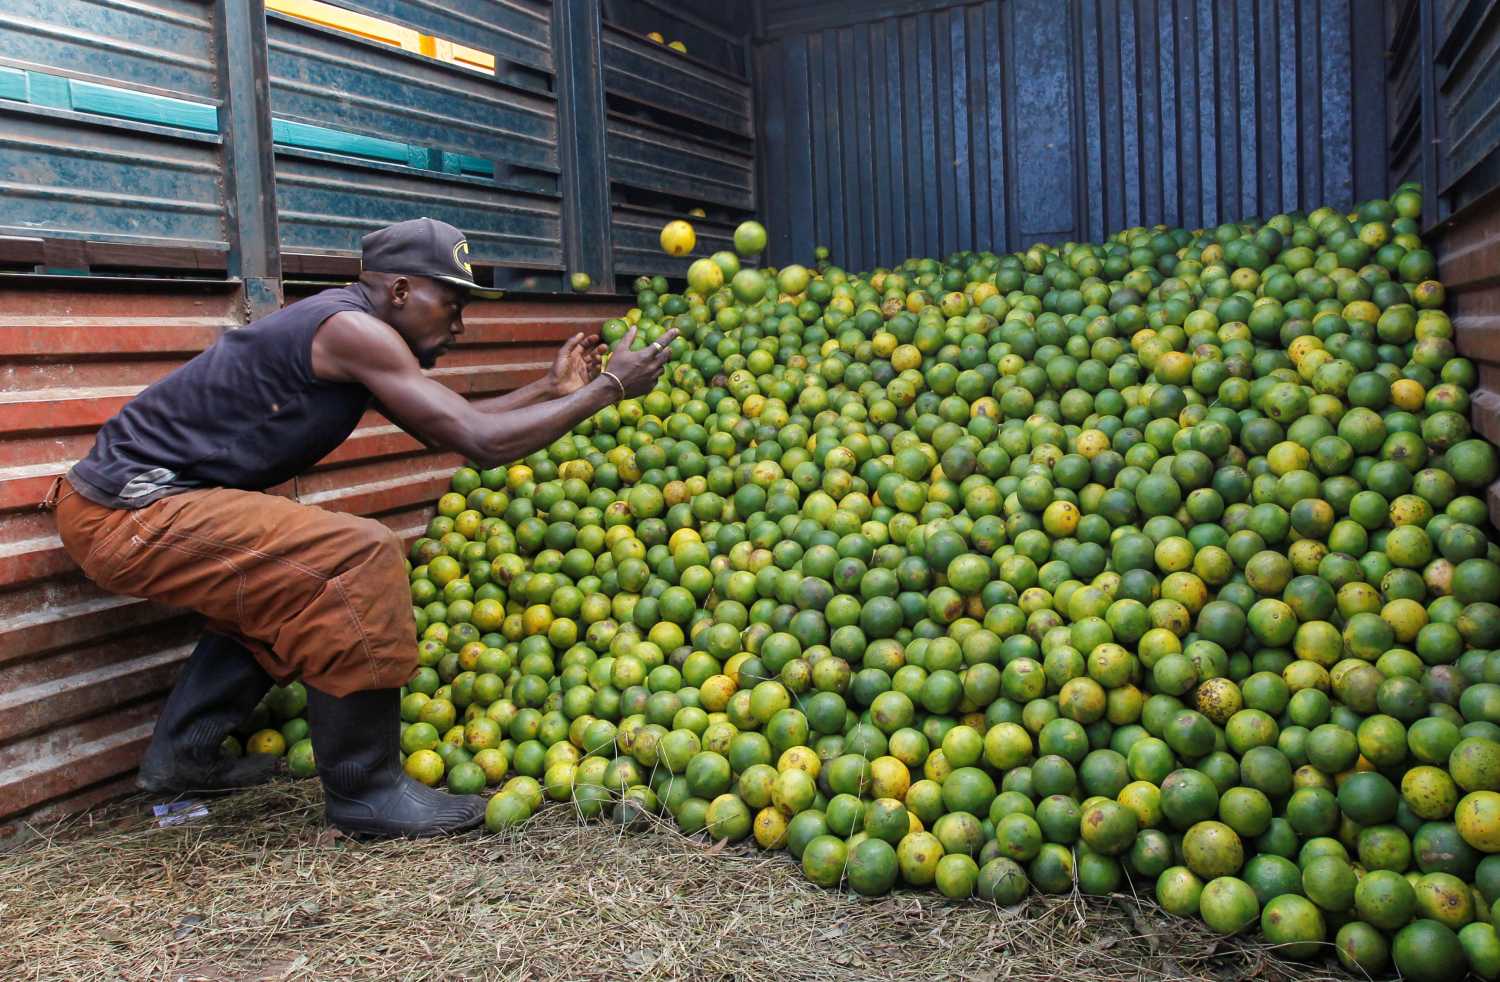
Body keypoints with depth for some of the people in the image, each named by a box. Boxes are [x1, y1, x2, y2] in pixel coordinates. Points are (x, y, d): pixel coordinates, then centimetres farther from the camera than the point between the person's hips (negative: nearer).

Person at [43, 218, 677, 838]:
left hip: (120, 499, 11)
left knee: (284, 586, 28)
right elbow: (483, 443, -20)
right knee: (361, 560, -20)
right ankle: (365, 791, -7)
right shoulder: (351, 328, -17)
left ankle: (182, 755, 31)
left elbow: (449, 429, 20)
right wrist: (607, 388, -11)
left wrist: (551, 389, 17)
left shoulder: (349, 328, 13)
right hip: (127, 514, -11)